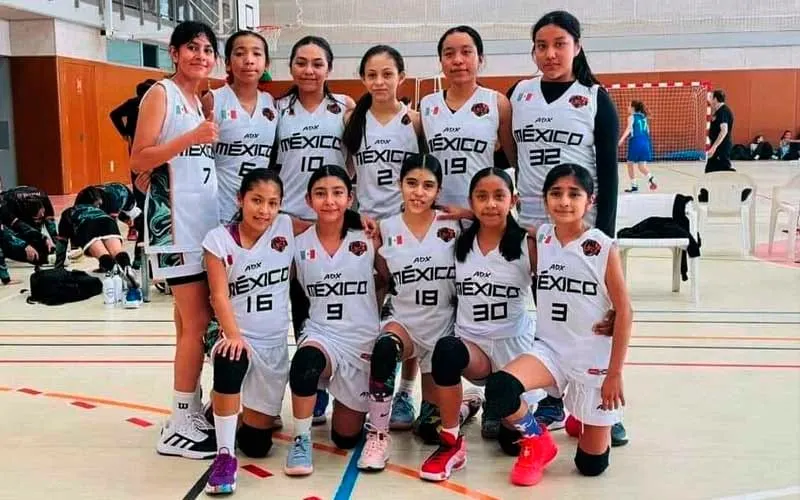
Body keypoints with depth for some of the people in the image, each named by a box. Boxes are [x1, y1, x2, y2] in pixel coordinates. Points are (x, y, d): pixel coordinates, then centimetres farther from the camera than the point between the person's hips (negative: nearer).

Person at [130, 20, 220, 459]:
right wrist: (192, 138, -22)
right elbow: (139, 160, -15)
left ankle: (192, 411, 19)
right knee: (198, 323, -9)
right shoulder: (161, 94, -6)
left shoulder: (202, 100, 17)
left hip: (205, 221, 8)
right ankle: (179, 427, 0)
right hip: (175, 223, -8)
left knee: (191, 320, 11)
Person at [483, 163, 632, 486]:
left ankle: (584, 417, 41)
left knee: (592, 465, 5)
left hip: (594, 359, -2)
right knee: (498, 389, -29)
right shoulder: (540, 239, -1)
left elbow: (624, 313, -8)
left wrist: (615, 374, -9)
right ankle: (537, 442, 2)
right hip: (550, 350, 3)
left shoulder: (604, 249, -12)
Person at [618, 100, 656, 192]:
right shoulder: (644, 117, 18)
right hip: (645, 142, 5)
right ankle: (650, 178, -21)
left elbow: (628, 129, -14)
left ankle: (634, 185, 10)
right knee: (642, 165, 6)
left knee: (630, 164, 9)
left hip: (635, 142, -5)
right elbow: (647, 130, 18)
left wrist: (621, 140, -24)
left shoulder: (631, 117, 1)